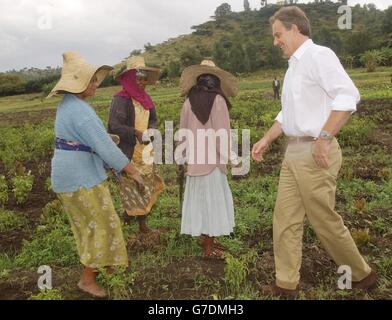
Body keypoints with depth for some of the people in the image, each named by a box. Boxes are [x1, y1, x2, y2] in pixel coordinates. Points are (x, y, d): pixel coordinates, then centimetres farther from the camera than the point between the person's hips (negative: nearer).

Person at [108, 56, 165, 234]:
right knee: (132, 186, 2)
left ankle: (142, 221, 27)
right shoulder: (120, 99, -12)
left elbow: (153, 119, 16)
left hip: (146, 151, 7)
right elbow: (114, 125, -21)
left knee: (146, 185, 13)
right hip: (129, 152, -7)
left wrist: (151, 131, -5)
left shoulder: (146, 98, 9)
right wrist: (136, 133, -30)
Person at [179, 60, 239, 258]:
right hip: (212, 159, -4)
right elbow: (222, 133, -12)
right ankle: (209, 247, 13)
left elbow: (183, 132, 7)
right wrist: (224, 157, -2)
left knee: (200, 198, 14)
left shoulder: (189, 101, 4)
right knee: (212, 199, 4)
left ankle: (206, 239, 27)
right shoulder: (217, 99, -9)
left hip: (195, 160, 5)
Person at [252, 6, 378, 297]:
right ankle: (287, 284, 21)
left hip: (315, 154, -9)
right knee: (285, 219, 9)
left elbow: (348, 95, -22)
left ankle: (362, 276, 26)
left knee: (325, 221, 3)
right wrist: (266, 140, 19)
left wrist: (325, 137, -26)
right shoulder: (294, 65, 19)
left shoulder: (318, 55, -9)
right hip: (294, 153, 9)